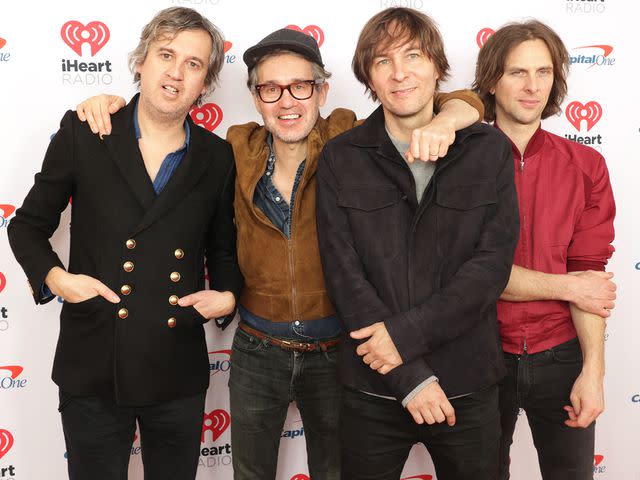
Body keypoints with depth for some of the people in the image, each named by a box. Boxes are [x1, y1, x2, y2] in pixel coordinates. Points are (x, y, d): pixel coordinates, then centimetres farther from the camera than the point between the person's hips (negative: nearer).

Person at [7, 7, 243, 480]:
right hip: (94, 370, -1)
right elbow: (28, 225, 5)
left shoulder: (218, 158, 2)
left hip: (179, 375, 2)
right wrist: (52, 277, -12)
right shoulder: (83, 133, -3)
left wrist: (228, 295, -5)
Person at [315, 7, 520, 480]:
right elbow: (344, 274, -8)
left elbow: (493, 262, -8)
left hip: (468, 382, 0)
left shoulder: (490, 149, -1)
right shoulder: (340, 158, -2)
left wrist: (406, 333, -17)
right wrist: (410, 374, -14)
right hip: (372, 388, 0)